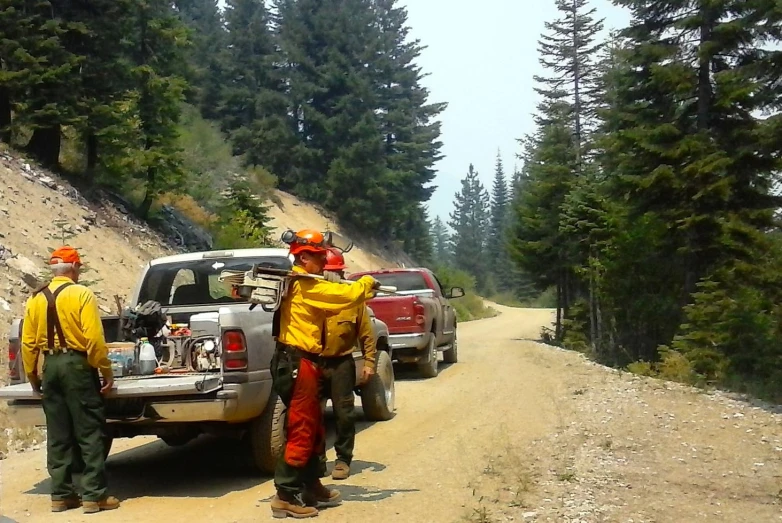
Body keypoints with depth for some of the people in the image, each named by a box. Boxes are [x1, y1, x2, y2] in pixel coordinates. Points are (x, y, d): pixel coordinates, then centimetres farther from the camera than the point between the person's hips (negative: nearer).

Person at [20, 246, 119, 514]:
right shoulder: (81, 294, -10)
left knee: (57, 435, 12)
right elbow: (94, 339, -16)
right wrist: (107, 372, -9)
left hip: (50, 366, 6)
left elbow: (28, 343, 6)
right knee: (89, 432, 0)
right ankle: (94, 495, 1)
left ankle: (60, 494, 17)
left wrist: (32, 376, 16)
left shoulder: (36, 299, 6)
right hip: (77, 364, -5)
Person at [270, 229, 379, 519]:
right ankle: (285, 495, -2)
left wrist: (364, 290, 12)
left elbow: (332, 303, 21)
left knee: (313, 430, 17)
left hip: (302, 362, 11)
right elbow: (345, 295, -17)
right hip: (297, 364, -11)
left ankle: (311, 487, 26)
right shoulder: (305, 284, -14)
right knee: (301, 431, -6)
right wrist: (367, 283, 2)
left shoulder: (300, 284, 17)